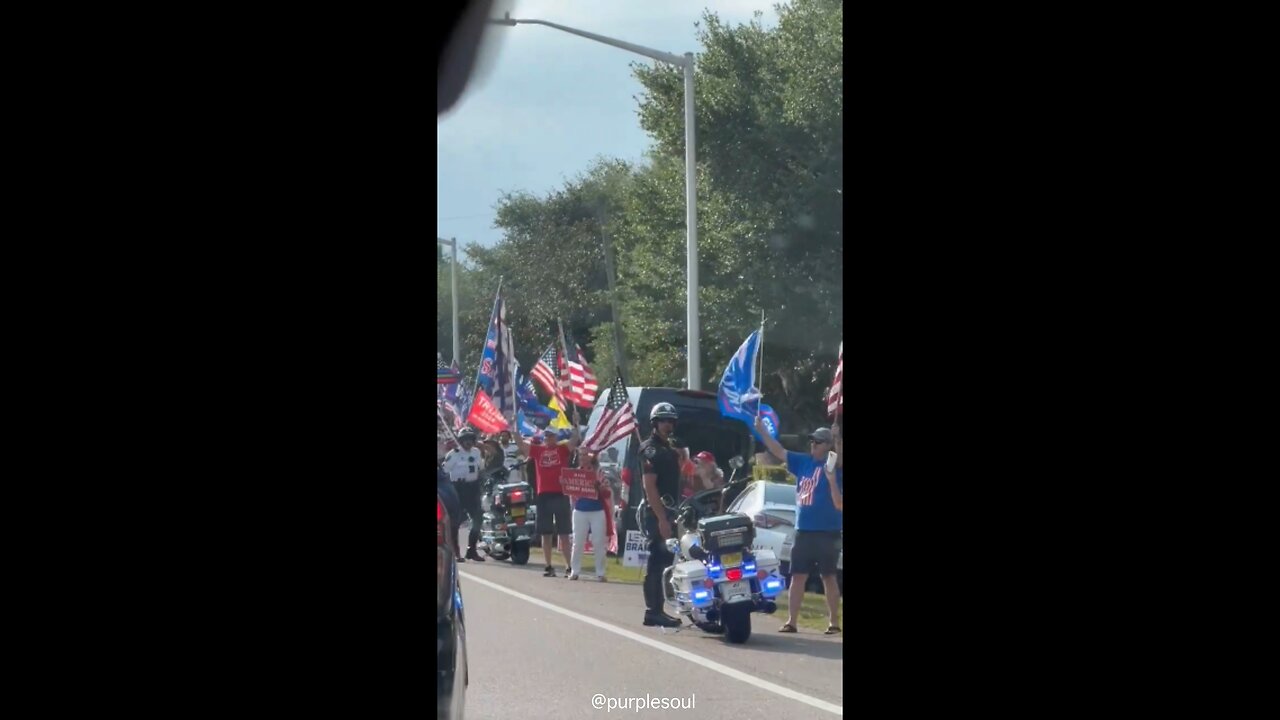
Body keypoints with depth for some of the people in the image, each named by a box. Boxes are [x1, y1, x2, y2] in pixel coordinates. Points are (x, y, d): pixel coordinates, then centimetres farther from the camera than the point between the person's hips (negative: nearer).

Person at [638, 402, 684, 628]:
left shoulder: (670, 448, 19)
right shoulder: (651, 449, -10)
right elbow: (650, 486, -18)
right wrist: (662, 518, -23)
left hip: (669, 513, 9)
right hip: (657, 515, -9)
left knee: (664, 562, 11)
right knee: (658, 563, -10)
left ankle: (655, 611, 15)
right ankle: (653, 612, -10)